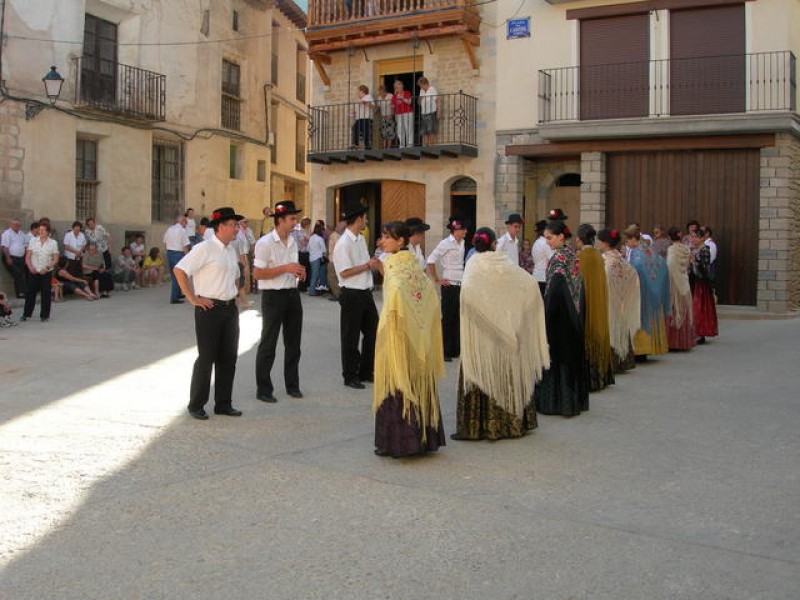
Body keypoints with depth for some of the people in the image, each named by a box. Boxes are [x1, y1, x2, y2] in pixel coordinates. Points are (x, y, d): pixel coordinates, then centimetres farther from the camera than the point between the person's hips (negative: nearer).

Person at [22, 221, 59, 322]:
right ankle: (26, 314, 16)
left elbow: (55, 260, -2)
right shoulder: (33, 241, 3)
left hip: (46, 272, -1)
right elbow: (27, 256, 4)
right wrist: (30, 267, -12)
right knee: (30, 293, 4)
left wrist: (47, 267, -16)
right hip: (34, 271, 1)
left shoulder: (53, 243, -1)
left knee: (46, 294, 1)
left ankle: (45, 315, 11)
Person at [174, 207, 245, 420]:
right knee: (206, 358, -1)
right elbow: (179, 270, -17)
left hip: (230, 308, 8)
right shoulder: (204, 249, -11)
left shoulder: (231, 251, 14)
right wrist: (193, 298, -15)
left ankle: (223, 403, 20)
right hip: (209, 308, -8)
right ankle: (196, 405, 12)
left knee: (228, 357, 10)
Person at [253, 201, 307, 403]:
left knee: (293, 342, 14)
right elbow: (257, 273, -16)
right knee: (268, 344, 2)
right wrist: (286, 268, -21)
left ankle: (292, 385, 27)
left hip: (292, 294, 7)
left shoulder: (292, 241, 10)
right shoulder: (265, 243, -13)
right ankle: (263, 389, 12)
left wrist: (300, 273, 2)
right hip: (273, 296, -7)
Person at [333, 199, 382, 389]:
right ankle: (350, 376, 18)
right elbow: (345, 272, -20)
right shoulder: (343, 243, -16)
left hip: (366, 293, 9)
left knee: (373, 331, 15)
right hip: (352, 295, -9)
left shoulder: (361, 239, 11)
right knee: (350, 338, 5)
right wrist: (368, 265, -15)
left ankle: (366, 371, 30)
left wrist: (374, 263, -2)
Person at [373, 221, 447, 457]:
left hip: (399, 335, -8)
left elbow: (395, 296, -27)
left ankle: (395, 442, 5)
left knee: (396, 386, 0)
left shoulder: (395, 267, -13)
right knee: (417, 384, 13)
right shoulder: (414, 265, 9)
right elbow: (431, 294, 11)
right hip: (419, 338, 8)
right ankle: (423, 437, 21)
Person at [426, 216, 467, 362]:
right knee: (447, 319, 0)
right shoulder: (446, 243, -11)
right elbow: (430, 261, -15)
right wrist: (437, 280, -12)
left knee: (458, 318, 10)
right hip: (450, 286, -6)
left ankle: (456, 349, 19)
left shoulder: (461, 243, 9)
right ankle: (445, 351, 9)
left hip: (460, 285, 6)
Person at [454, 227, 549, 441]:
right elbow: (531, 284, -1)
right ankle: (512, 422, 21)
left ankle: (473, 427, 1)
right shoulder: (504, 265, 2)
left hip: (481, 334, -3)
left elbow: (467, 290, -26)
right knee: (506, 372, 13)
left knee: (481, 375, 0)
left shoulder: (474, 264, -8)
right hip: (506, 332, 3)